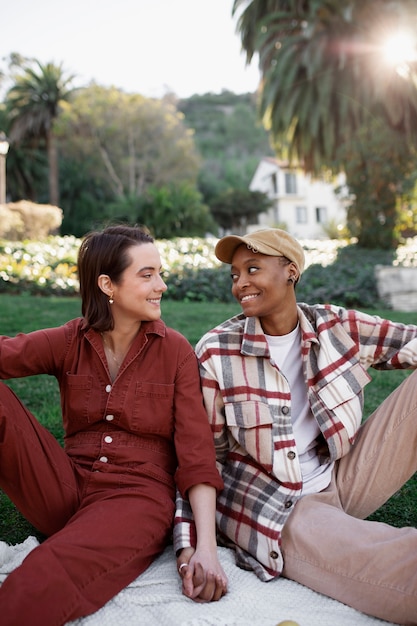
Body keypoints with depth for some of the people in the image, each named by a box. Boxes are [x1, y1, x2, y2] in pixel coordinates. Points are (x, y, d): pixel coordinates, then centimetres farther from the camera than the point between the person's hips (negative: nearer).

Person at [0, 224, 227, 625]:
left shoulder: (175, 350, 0)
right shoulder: (70, 341, 6)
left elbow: (195, 450, -6)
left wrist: (206, 546, -18)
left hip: (138, 493, -4)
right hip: (67, 487, 4)